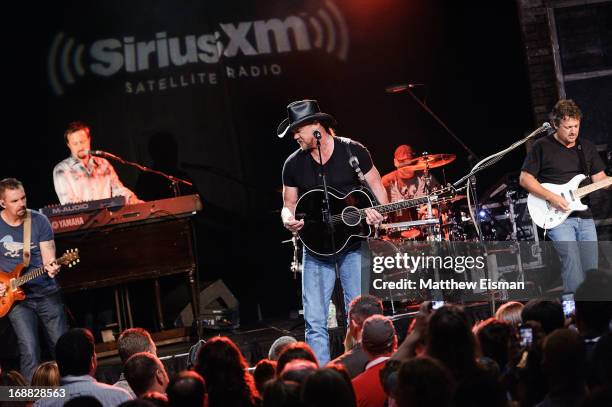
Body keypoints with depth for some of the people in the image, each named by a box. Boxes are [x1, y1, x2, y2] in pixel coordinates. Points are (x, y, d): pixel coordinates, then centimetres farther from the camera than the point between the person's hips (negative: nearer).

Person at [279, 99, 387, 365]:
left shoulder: (352, 151, -2)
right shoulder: (294, 164, 5)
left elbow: (377, 186, 4)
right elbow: (289, 204, 13)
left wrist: (379, 212, -17)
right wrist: (289, 220, -10)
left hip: (353, 243, -2)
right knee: (314, 321, -3)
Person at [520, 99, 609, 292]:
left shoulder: (586, 148, 14)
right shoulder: (542, 146, -2)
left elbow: (600, 179, 15)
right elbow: (524, 178, -3)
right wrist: (551, 197, -13)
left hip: (584, 217, 6)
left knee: (591, 268, 3)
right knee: (571, 260, -19)